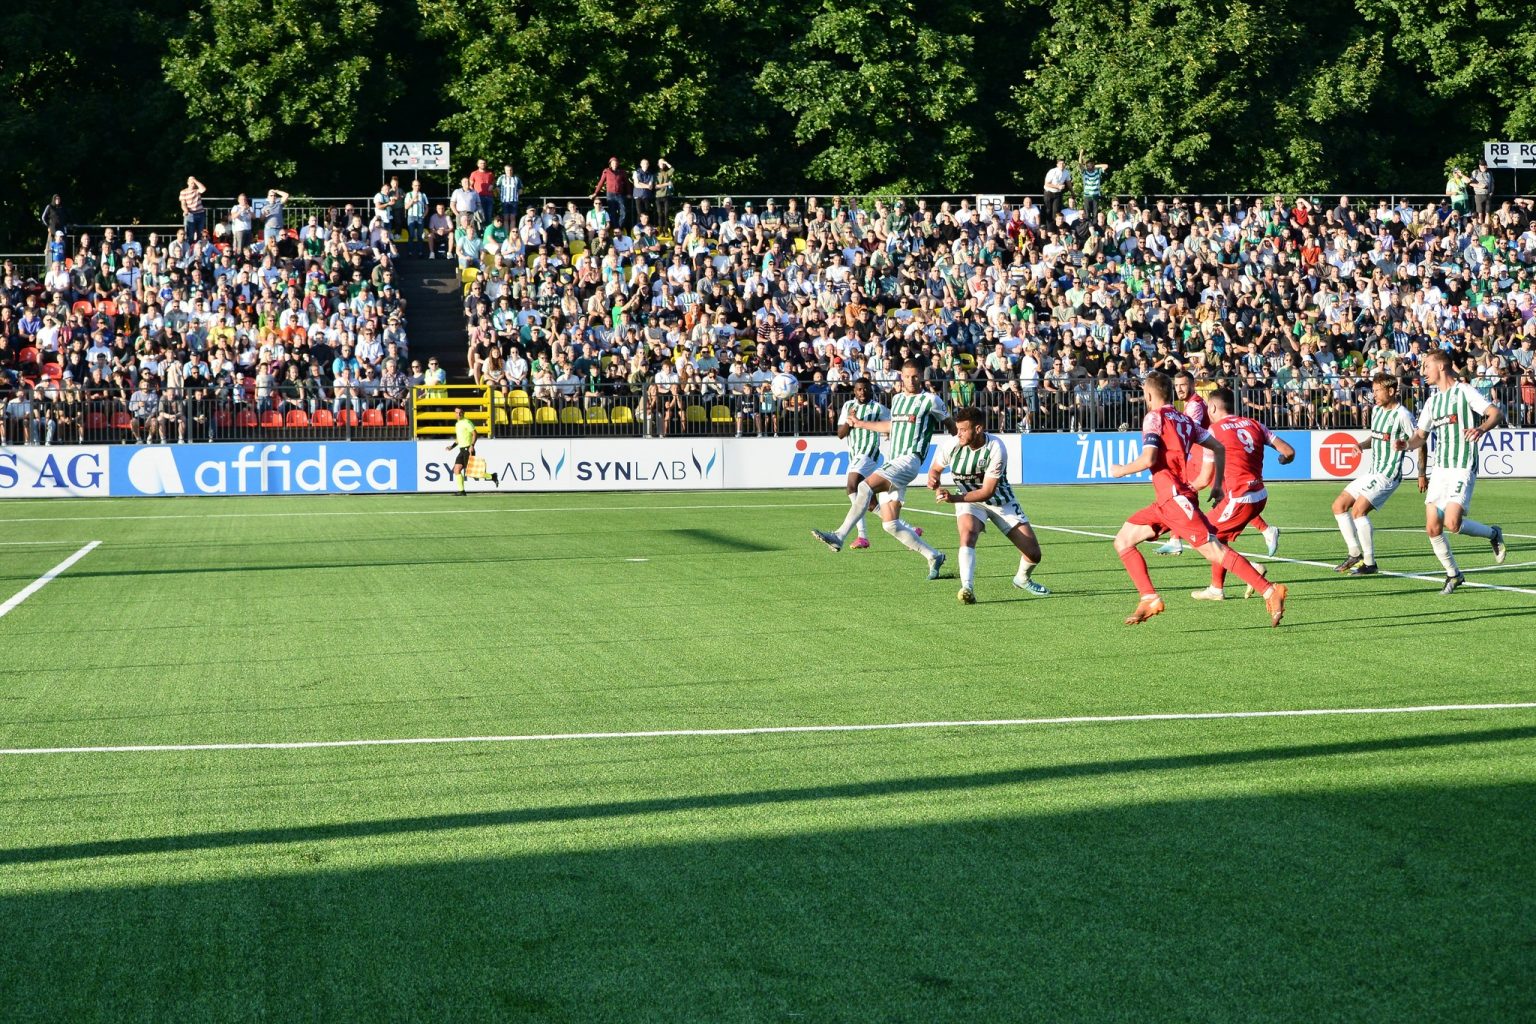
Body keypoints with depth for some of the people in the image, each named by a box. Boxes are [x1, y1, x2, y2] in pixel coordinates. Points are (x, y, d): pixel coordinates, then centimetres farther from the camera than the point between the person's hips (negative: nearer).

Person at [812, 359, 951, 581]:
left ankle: (839, 537, -34)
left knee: (866, 486, -28)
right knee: (890, 525, 1)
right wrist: (861, 424, 42)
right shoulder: (897, 399, 21)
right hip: (892, 463, 8)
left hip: (909, 460, -8)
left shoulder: (931, 400, 1)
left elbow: (950, 424, 14)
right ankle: (934, 557, 12)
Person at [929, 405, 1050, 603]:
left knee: (1033, 553, 0)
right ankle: (967, 588, -41)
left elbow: (987, 491, -28)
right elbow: (936, 469, 0)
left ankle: (1022, 579, 33)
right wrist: (933, 481, -25)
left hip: (1000, 500, -1)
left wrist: (955, 498, -38)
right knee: (968, 533, -35)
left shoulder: (996, 448, -28)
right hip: (967, 499, 1)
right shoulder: (953, 444, -20)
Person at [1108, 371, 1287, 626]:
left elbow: (1148, 459, -18)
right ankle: (1150, 600, 4)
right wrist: (1217, 485, 24)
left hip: (1175, 497, -9)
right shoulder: (1183, 419, 18)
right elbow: (1218, 448, 20)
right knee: (1123, 540, 10)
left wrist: (1121, 470, -1)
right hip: (1166, 502, 9)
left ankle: (1269, 591, -18)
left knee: (1214, 551, -14)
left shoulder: (1154, 418, -5)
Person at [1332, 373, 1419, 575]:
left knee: (1358, 509, -22)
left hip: (1388, 475, -9)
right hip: (1372, 472, 9)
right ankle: (1355, 555, 13)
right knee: (1339, 506, 7)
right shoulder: (1376, 410, 11)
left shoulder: (1402, 415, -15)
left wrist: (1422, 475, -10)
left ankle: (1369, 563, -14)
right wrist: (1362, 445, 3)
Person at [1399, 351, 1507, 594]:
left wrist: (1481, 428, -37)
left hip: (1463, 469, -7)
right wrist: (1407, 445, -2)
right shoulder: (1432, 400, 15)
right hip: (1440, 469, 7)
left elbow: (1497, 413, -16)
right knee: (1432, 528, 0)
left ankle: (1493, 534, 9)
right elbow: (1421, 435, 20)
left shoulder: (1464, 391, -7)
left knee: (1452, 523, -19)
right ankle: (1453, 574, 18)